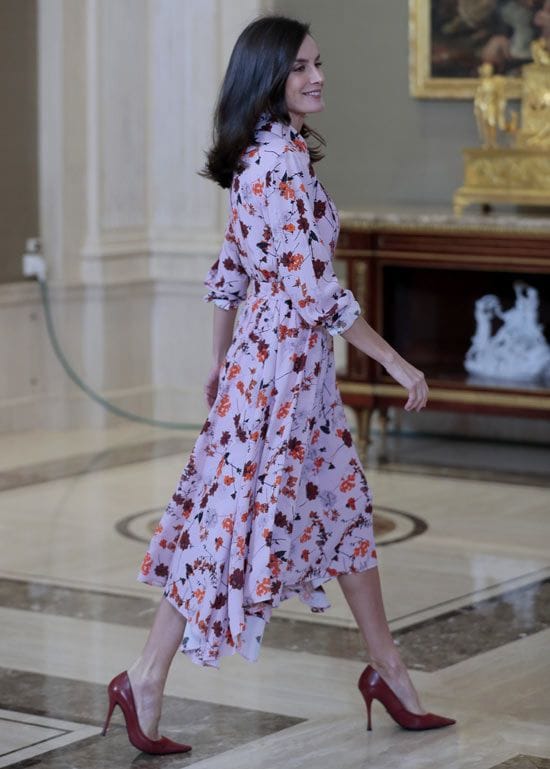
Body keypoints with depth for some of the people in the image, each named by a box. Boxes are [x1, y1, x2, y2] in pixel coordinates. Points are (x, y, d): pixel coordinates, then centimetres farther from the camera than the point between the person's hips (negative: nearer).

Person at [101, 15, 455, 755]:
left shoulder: (261, 154, 9)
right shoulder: (283, 158, -20)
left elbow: (229, 272, 15)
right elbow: (314, 287, -22)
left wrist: (222, 366, 22)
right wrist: (397, 363, -16)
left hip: (298, 362, 10)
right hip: (282, 363, -10)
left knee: (344, 506, 16)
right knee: (235, 517, -4)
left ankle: (387, 670, 27)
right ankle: (145, 681, 3)